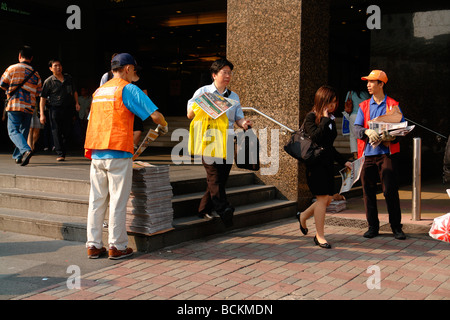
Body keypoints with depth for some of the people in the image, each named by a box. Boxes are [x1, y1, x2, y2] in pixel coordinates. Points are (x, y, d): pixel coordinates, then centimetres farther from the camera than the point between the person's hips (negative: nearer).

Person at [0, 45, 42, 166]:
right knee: (23, 131, 15)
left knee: (13, 131, -4)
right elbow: (39, 92, 12)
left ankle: (26, 150, -28)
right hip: (29, 106, 4)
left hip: (15, 105, -4)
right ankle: (18, 156, 19)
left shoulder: (12, 68, 0)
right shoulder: (35, 73, 9)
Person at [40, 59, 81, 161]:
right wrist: (42, 113, -8)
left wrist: (76, 103, 10)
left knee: (67, 132, 4)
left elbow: (74, 91, 24)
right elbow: (43, 97, -1)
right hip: (55, 109, -3)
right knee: (56, 132, -7)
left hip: (68, 109, 3)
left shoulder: (68, 78, 11)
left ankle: (63, 151, 22)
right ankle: (60, 154, -7)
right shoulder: (48, 81, -1)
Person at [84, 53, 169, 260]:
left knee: (97, 200, 9)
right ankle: (117, 246, 6)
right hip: (118, 152, -6)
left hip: (96, 153, 6)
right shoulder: (128, 89, -4)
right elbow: (154, 114, -11)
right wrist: (163, 126, 10)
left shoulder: (99, 91, 18)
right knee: (118, 201, 0)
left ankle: (93, 245, 12)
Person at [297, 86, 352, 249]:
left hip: (328, 162, 8)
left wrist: (343, 162, 19)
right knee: (322, 198, -7)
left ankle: (303, 216, 31)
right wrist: (325, 119, -18)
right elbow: (316, 137, -26)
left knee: (328, 199, 8)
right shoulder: (311, 117, -7)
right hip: (316, 163, -8)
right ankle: (320, 236, 3)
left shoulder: (331, 119, 15)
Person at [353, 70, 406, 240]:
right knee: (368, 191, 4)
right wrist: (367, 132, -20)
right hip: (368, 154, 3)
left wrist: (391, 137, -17)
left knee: (390, 191, -5)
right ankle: (373, 226, 15)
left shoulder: (393, 105, 6)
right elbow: (356, 129, 2)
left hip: (387, 153, -3)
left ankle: (396, 227, 6)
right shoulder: (363, 106, 13)